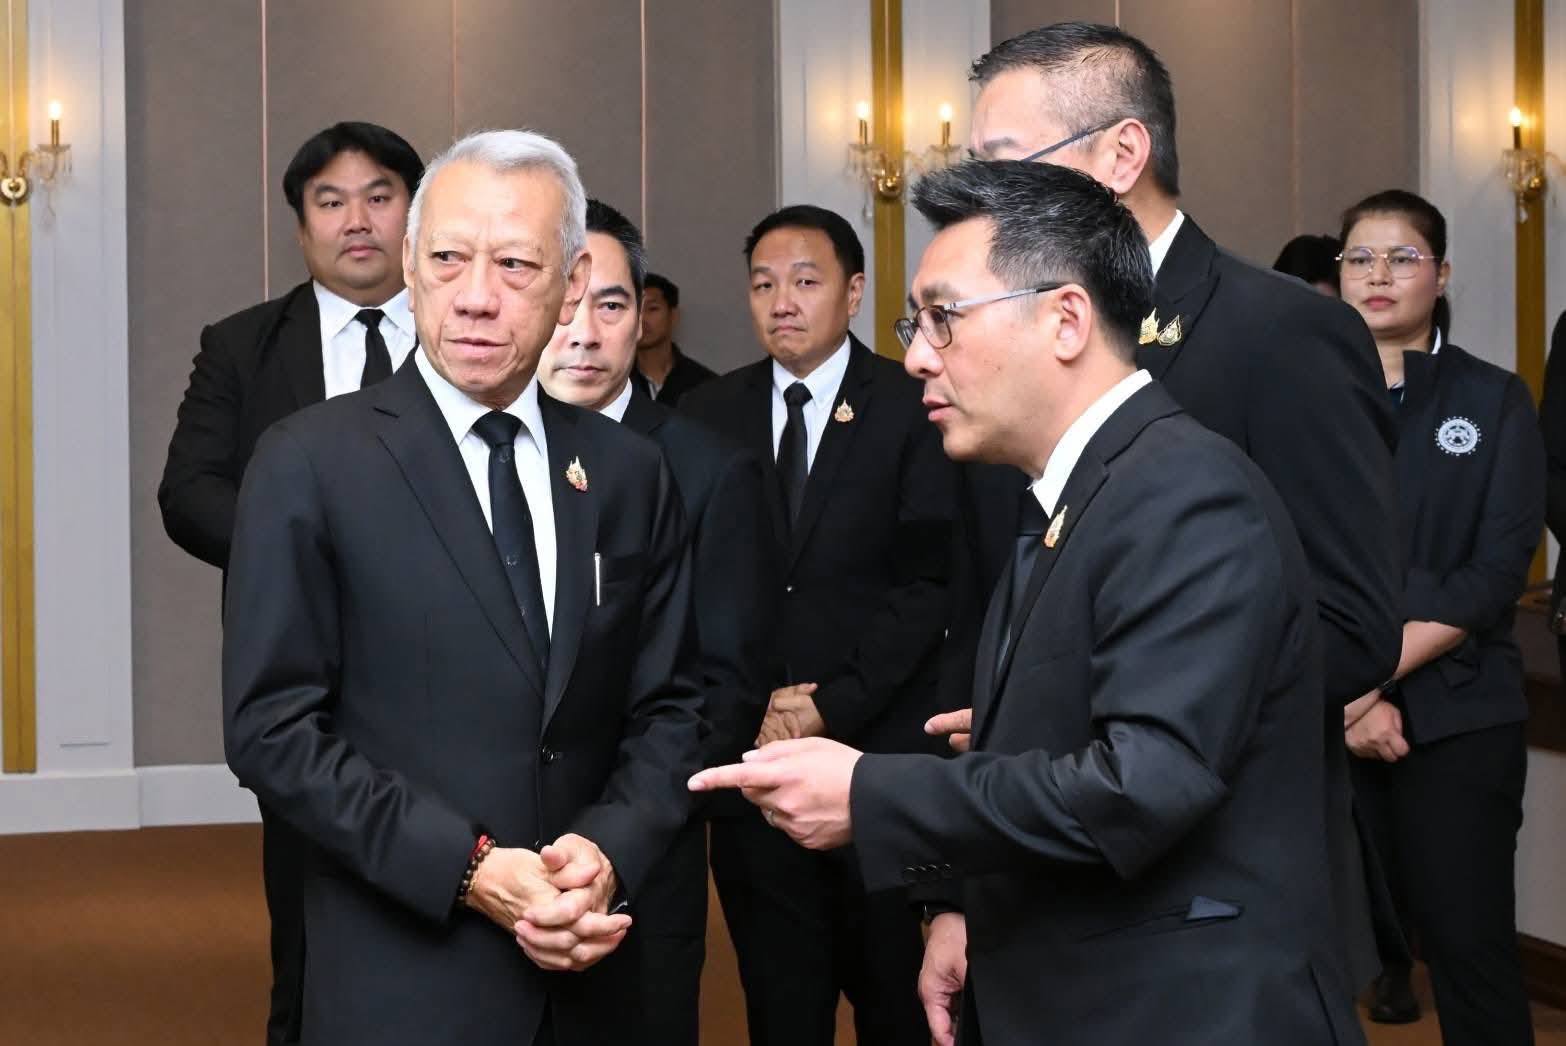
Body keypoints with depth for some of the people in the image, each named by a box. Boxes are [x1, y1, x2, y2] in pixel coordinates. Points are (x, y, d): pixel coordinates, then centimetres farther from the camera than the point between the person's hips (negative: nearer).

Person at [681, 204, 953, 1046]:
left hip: (883, 749, -2)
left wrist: (836, 704, -13)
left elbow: (929, 582, -7)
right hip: (752, 749, 2)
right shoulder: (707, 417, 7)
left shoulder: (913, 408, -2)